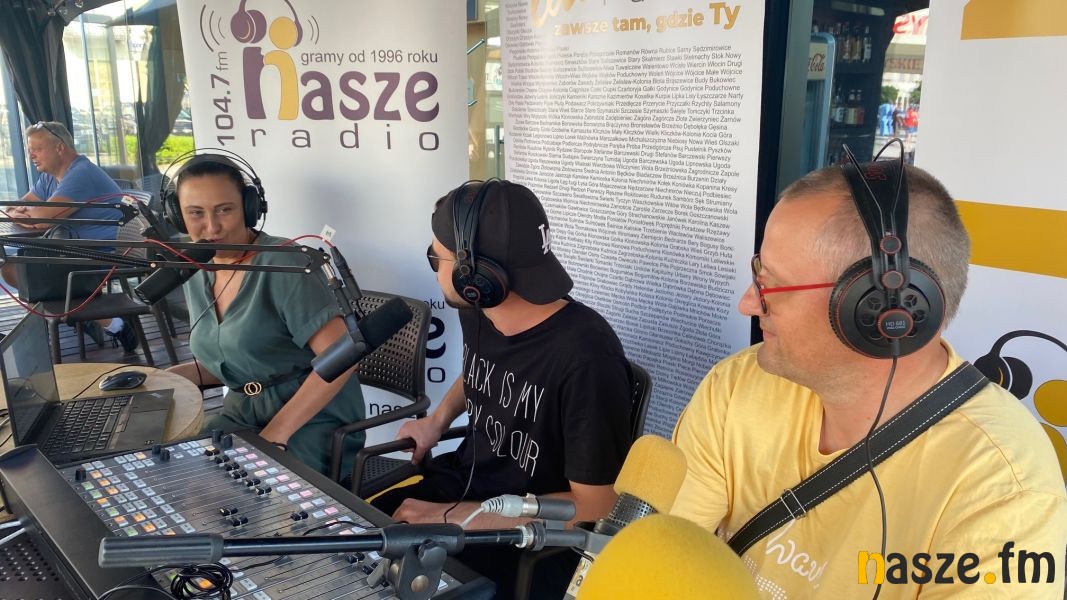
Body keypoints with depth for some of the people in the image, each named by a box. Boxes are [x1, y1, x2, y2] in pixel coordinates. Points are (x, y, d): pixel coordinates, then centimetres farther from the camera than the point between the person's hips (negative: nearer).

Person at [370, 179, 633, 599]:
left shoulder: (587, 357, -27)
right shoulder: (477, 311, -3)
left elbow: (594, 507, -21)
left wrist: (451, 517, -21)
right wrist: (438, 419, 5)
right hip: (462, 481, 7)